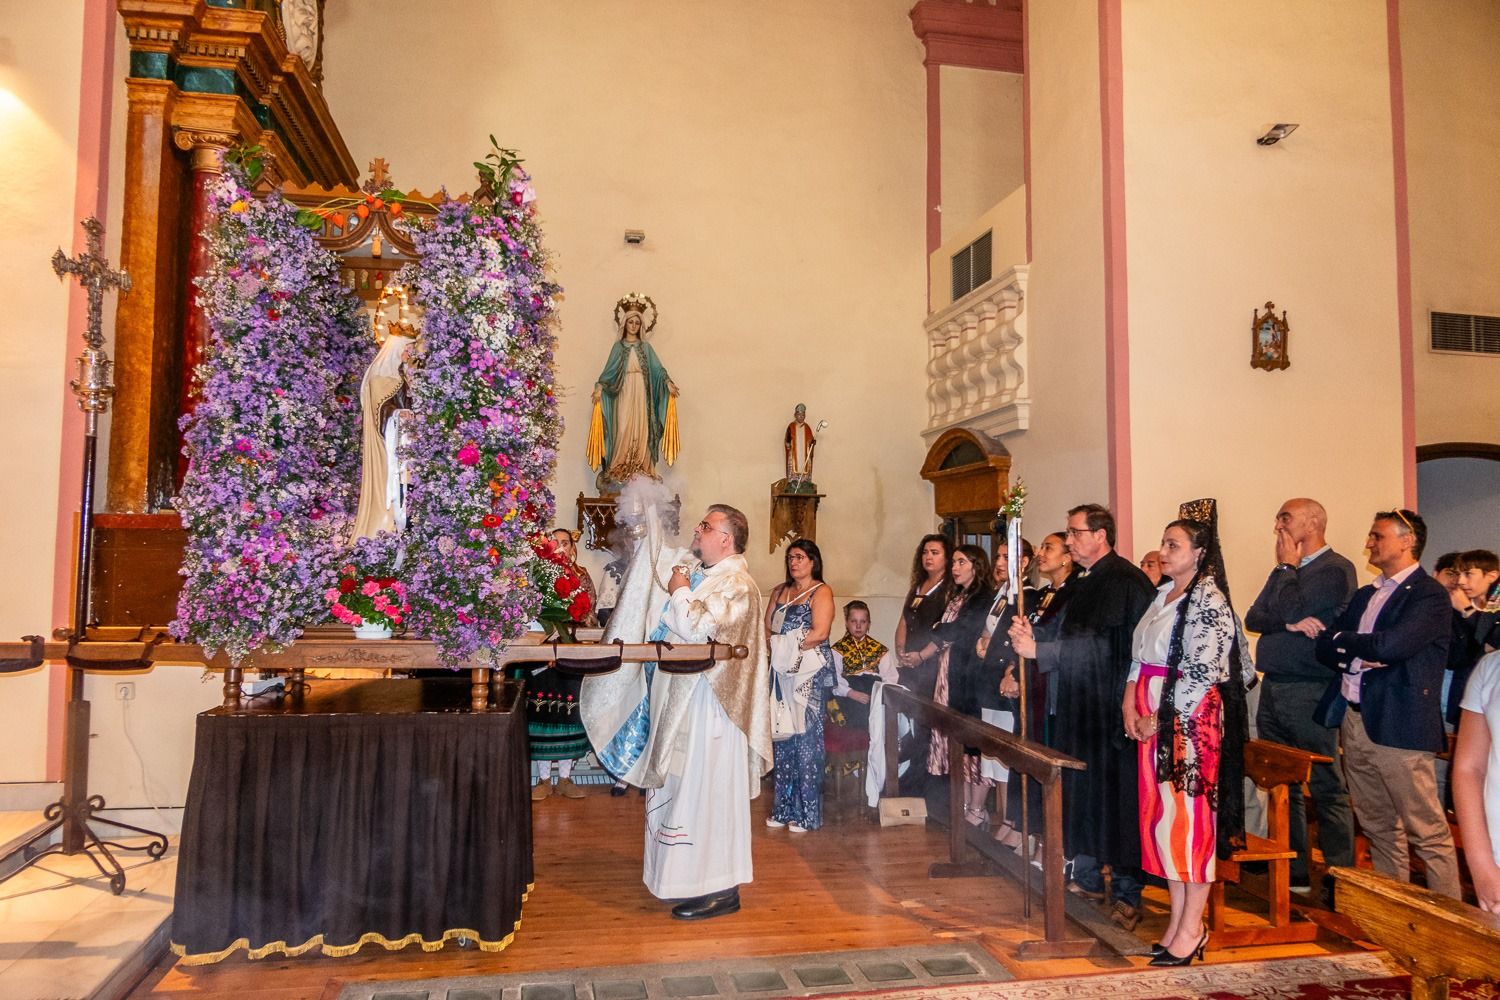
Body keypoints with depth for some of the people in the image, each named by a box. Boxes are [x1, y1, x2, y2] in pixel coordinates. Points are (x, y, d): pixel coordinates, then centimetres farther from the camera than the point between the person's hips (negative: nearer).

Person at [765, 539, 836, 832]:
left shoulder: (821, 592, -3)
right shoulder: (780, 591, 17)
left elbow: (820, 632, -14)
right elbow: (766, 628, 13)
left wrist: (787, 646, -10)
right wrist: (775, 647, -6)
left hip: (809, 672, -6)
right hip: (782, 671, 6)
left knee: (805, 736, -3)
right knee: (782, 736, 7)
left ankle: (807, 812, 6)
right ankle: (784, 808, 16)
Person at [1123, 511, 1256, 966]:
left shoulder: (1209, 601, -12)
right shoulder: (1163, 594, 13)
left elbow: (1204, 673, -17)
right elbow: (1140, 655, 17)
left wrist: (1160, 718, -14)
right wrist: (1131, 700, 3)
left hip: (1190, 719, -8)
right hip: (1153, 720, 8)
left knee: (1190, 815, 0)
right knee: (1162, 814, 11)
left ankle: (1192, 928, 12)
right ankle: (1178, 918, 22)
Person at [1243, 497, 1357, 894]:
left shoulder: (1336, 568, -6)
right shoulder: (1285, 571, 18)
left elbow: (1294, 610, -17)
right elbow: (1253, 618, 8)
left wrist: (1287, 567, -4)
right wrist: (1289, 623, -10)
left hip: (1310, 690, -8)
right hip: (1273, 687, 8)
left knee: (1327, 788, -1)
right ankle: (1292, 872, 21)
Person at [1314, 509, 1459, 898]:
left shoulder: (1429, 595, -7)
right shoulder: (1365, 595, 17)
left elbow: (1391, 645, -21)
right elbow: (1324, 646, 11)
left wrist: (1344, 640, -4)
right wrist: (1356, 657, -9)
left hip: (1399, 725, -8)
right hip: (1353, 720, 8)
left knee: (1428, 832, -1)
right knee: (1378, 827, 15)